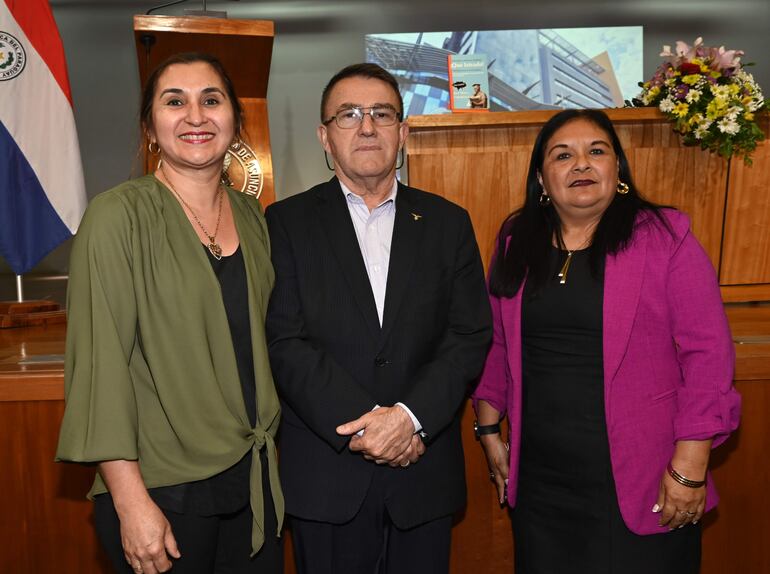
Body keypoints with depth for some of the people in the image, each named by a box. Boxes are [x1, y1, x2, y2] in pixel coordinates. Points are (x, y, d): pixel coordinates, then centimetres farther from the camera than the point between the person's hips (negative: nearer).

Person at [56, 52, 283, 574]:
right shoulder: (119, 217, -12)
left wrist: (268, 449, 6)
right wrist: (131, 502, -16)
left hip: (256, 476, 5)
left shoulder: (251, 215, 4)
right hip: (163, 490, -5)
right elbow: (100, 363, -15)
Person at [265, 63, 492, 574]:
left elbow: (471, 336, -2)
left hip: (424, 472, 2)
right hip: (326, 475, -1)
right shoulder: (286, 222, -1)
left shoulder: (448, 223, 5)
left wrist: (409, 416, -15)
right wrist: (365, 424, -16)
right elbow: (285, 343, -9)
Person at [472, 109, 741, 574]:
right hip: (539, 479, 4)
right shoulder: (516, 245, 3)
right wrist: (490, 430, 9)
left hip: (639, 483, -3)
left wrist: (690, 468, -13)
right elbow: (496, 345, 10)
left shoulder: (666, 238, -8)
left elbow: (707, 354, -10)